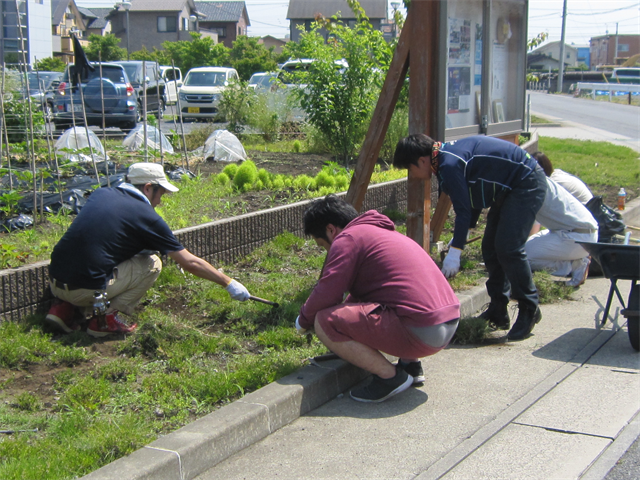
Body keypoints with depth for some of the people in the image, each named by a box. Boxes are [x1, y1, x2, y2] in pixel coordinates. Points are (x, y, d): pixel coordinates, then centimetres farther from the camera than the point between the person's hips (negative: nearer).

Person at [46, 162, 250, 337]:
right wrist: (229, 283, 9)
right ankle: (106, 318, 1)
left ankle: (65, 308, 14)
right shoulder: (146, 216, -3)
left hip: (54, 281, 7)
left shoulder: (100, 194, 12)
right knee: (152, 264, 7)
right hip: (86, 288, -6)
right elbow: (189, 263, 0)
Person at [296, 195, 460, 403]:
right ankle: (410, 364, 18)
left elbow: (326, 295, -11)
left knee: (324, 322, -9)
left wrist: (304, 320, 7)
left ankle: (390, 376, -5)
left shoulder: (348, 238, -4)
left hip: (419, 333, -10)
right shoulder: (383, 231, 25)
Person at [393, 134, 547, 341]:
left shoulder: (450, 165, -24)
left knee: (508, 248, -16)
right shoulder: (448, 154, 7)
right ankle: (498, 312, 14)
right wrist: (459, 237, 17)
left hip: (526, 184, -11)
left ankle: (529, 310, -3)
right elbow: (471, 203, 14)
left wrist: (454, 252, -21)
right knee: (491, 248, 9)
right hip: (509, 188, 11)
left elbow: (464, 210, -24)